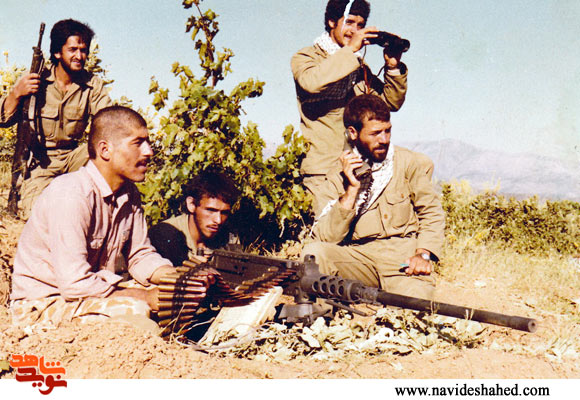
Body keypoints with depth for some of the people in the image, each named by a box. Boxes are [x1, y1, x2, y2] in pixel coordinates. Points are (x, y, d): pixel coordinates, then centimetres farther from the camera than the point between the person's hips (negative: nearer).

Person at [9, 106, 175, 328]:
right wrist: (147, 297, -26)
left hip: (93, 291, 8)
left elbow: (141, 255, 6)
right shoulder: (70, 195, -27)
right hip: (41, 306, -8)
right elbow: (75, 284, -30)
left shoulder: (129, 193, 1)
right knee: (133, 310, -31)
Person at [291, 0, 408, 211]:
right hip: (324, 169, -5)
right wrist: (350, 49, -16)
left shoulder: (360, 66, 22)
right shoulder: (305, 58, 5)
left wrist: (394, 67, 2)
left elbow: (391, 102, 19)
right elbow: (311, 81, -20)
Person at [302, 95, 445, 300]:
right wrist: (351, 190, -13)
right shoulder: (339, 176, 4)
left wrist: (423, 254, -9)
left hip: (404, 259, -1)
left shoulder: (409, 163, 5)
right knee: (313, 252, -24)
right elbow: (324, 238, -6)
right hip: (359, 258, 1)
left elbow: (432, 213, 8)